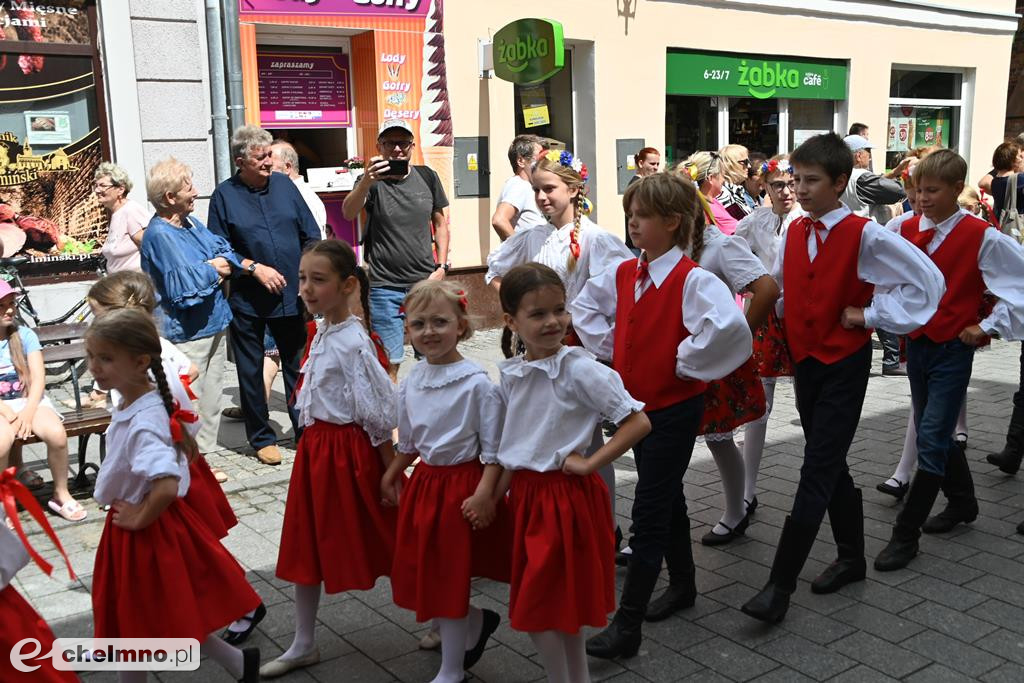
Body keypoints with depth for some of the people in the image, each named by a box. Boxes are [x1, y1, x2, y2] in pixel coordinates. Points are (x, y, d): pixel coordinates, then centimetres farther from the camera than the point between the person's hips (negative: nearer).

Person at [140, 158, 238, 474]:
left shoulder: (192, 223, 11)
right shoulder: (159, 235, -17)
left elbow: (225, 249, 12)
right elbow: (183, 286, -24)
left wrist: (221, 265, -10)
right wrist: (211, 269, -7)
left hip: (214, 325, 9)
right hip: (187, 333, -9)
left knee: (211, 398, 16)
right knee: (189, 404, -3)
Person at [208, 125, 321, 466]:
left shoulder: (284, 185, 5)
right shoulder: (224, 195, -3)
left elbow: (311, 234, 8)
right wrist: (254, 267, -14)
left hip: (290, 297, 2)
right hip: (247, 301, -2)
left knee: (297, 365, 11)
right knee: (250, 371, 8)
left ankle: (305, 431, 24)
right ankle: (262, 438, 22)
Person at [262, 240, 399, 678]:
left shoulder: (353, 342, -21)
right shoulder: (322, 333, 5)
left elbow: (378, 416, -19)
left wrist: (392, 474, -16)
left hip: (348, 451, -9)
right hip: (315, 446, 9)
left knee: (381, 543, 5)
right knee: (305, 547, 15)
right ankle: (303, 645, 31)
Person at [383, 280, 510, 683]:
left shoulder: (478, 383, -17)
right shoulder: (410, 383, 3)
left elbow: (493, 449, -14)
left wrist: (484, 494, -21)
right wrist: (390, 477, 16)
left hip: (463, 484, -6)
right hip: (425, 482, 7)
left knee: (448, 578, 3)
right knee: (418, 572, 11)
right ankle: (477, 622, 39)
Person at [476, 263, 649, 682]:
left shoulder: (581, 369, -16)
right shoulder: (510, 374, 3)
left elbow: (638, 423, -18)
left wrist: (589, 464, -16)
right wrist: (495, 497, 10)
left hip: (566, 496, -6)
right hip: (525, 496, 6)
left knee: (537, 613, -1)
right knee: (561, 608, 18)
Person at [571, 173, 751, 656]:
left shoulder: (691, 280, -20)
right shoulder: (624, 274, 3)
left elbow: (729, 325, -38)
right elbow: (585, 306, 20)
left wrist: (685, 363, -24)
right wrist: (609, 348, 7)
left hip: (674, 408, -7)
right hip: (636, 403, 7)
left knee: (649, 513, -4)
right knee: (666, 499, 21)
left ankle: (626, 626, 2)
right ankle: (683, 584, 40)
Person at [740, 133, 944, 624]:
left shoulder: (865, 235, -13)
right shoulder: (794, 233, 4)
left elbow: (927, 281, -13)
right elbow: (779, 288, 17)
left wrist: (870, 315, -13)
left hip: (844, 365, -6)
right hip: (805, 359, 6)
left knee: (817, 472, -6)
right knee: (829, 466, 16)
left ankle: (780, 584, -4)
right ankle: (851, 557, 34)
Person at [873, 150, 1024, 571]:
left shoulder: (982, 238, -12)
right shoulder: (905, 230, 0)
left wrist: (988, 327, -7)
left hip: (952, 351, -5)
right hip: (916, 344, 5)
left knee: (931, 441, -6)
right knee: (935, 435, 17)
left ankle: (906, 534, 1)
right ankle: (962, 503, 40)